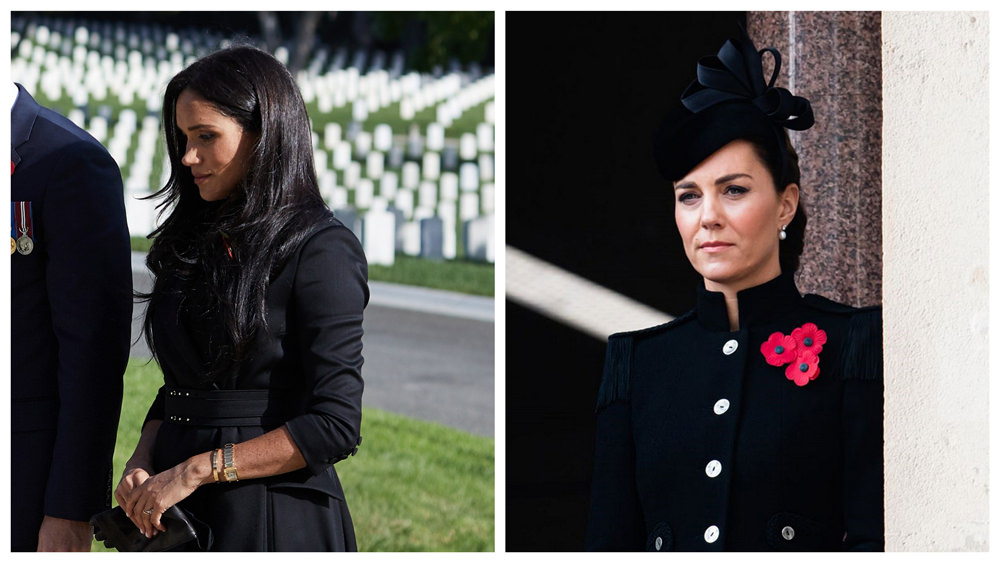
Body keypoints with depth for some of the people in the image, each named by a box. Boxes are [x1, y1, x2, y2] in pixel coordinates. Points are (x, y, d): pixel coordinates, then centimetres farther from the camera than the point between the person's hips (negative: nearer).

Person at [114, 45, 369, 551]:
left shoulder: (321, 249, -11)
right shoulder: (194, 243, 11)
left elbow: (334, 425, -16)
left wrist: (198, 469, -16)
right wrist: (143, 462, -5)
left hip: (272, 518, -6)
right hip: (174, 512, 6)